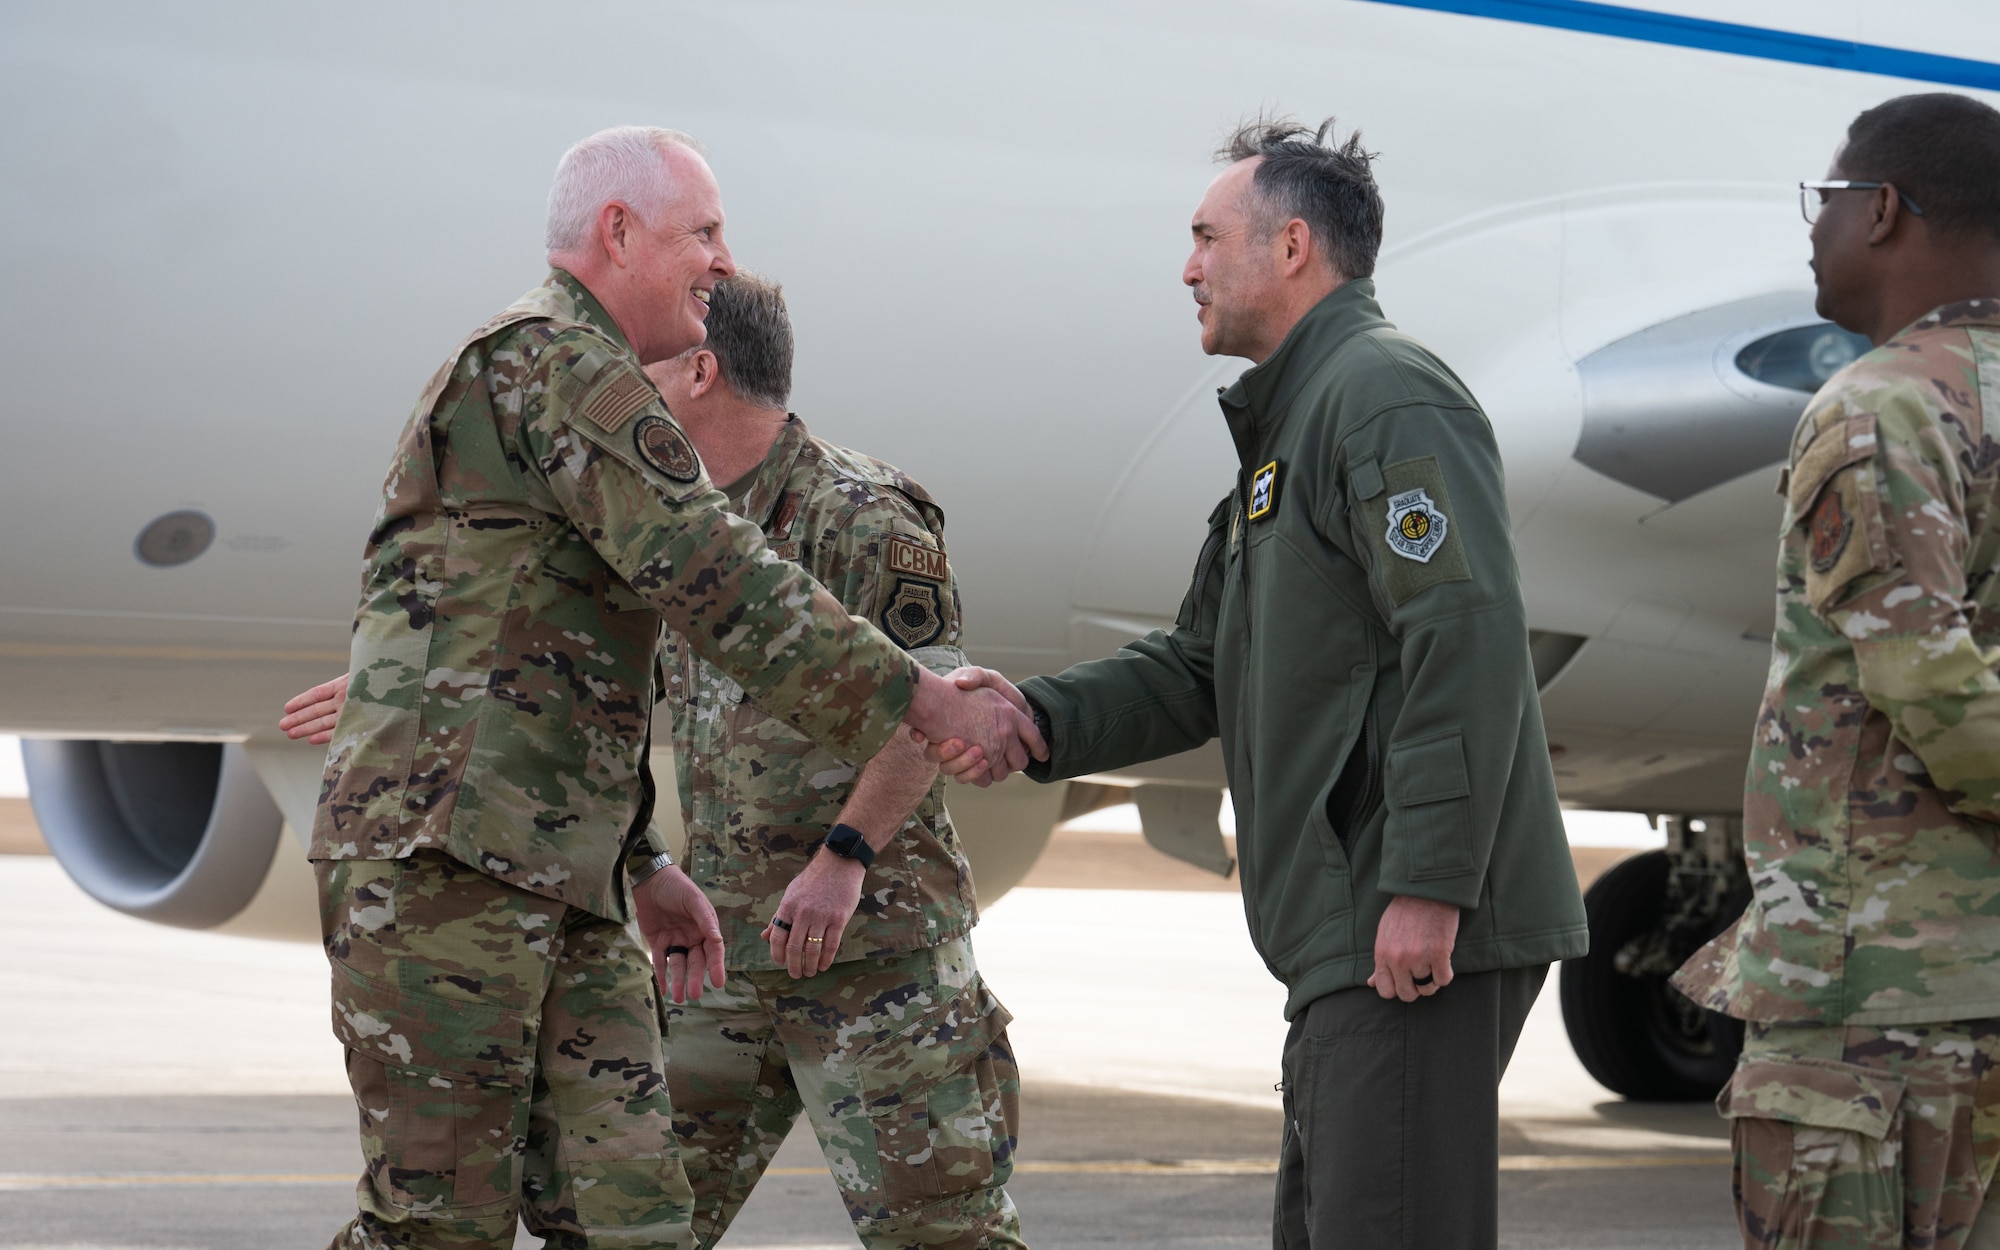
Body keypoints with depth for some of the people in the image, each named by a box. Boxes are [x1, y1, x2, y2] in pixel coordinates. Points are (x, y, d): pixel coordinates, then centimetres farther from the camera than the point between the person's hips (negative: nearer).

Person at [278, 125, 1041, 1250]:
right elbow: (718, 583, -17)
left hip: (557, 880, 10)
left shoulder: (570, 377, 27)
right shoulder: (557, 364, -7)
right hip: (442, 849, -10)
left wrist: (641, 863, 27)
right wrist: (923, 698, -15)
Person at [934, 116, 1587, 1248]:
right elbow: (1200, 669, 25)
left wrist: (1428, 886, -26)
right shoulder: (1289, 424, 25)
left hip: (1423, 939, -11)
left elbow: (1469, 636, -21)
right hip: (1350, 942, 11)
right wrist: (1033, 720, 8)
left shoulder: (1386, 393, -9)